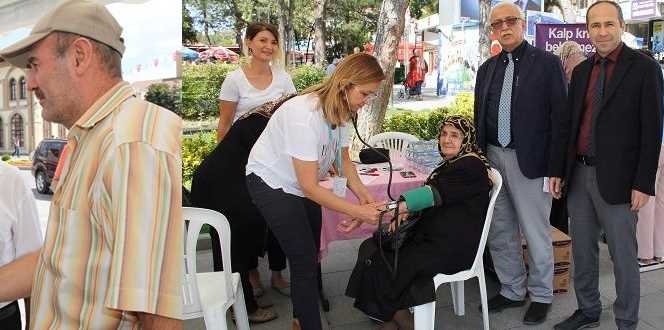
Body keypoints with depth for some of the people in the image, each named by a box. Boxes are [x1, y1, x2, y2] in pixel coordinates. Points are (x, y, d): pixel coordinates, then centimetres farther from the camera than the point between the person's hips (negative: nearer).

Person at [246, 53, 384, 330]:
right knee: (305, 261, -7)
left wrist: (362, 193, -13)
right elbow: (309, 186, -31)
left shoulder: (340, 110, -10)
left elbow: (343, 159, 3)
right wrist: (357, 212, -30)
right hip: (272, 183, -8)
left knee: (310, 254, 16)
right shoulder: (306, 115, -35)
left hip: (302, 184, 8)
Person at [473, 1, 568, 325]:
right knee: (499, 232, 13)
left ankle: (541, 295, 25)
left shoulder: (547, 63, -3)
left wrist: (555, 169, -11)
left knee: (536, 233, 7)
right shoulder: (486, 68, 11)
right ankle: (512, 290, 31)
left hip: (529, 161, -5)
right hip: (492, 158, 5)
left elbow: (559, 118, -7)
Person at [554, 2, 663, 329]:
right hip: (579, 175, 6)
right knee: (582, 250, 16)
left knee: (623, 256, 6)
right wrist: (562, 169, 10)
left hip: (616, 179, -5)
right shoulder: (581, 71, 10)